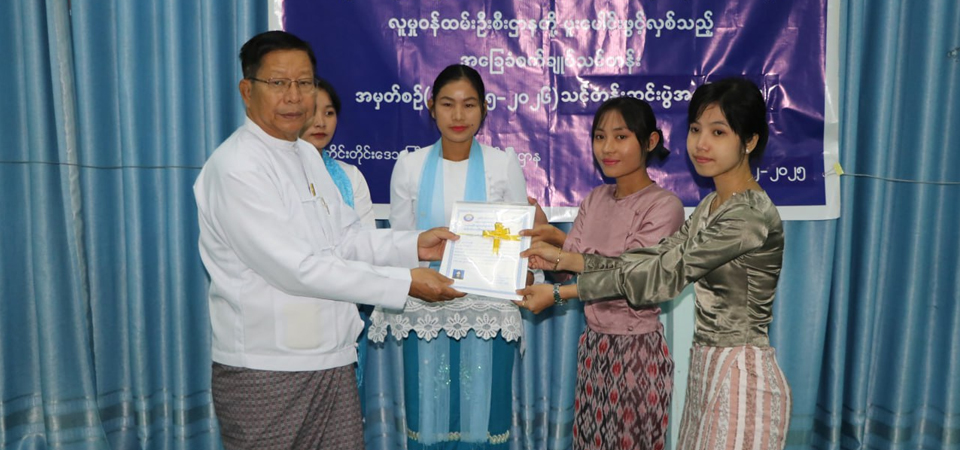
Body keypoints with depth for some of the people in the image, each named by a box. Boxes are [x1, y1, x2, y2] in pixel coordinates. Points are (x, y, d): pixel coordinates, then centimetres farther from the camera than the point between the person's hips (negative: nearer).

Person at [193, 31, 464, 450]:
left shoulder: (307, 154, 11)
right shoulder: (235, 168, -17)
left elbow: (346, 237, 14)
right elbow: (296, 269, -22)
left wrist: (413, 245, -3)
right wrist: (404, 283, -21)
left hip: (332, 359, 8)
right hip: (267, 371, -7)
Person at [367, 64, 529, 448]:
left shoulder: (504, 163, -2)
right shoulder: (409, 165, 0)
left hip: (487, 311, -1)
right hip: (426, 312, 1)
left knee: (482, 416, 8)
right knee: (428, 416, 10)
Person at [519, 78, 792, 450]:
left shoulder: (751, 215, -21)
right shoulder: (711, 205, 9)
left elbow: (662, 276, -22)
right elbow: (655, 258, 5)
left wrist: (559, 293, -19)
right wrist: (563, 259, -1)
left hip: (741, 375, -8)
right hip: (706, 367, 8)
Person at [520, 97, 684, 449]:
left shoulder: (664, 205, -14)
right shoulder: (595, 199, 5)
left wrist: (561, 240, -27)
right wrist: (542, 230, -17)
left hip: (637, 348, -6)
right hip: (594, 344, 6)